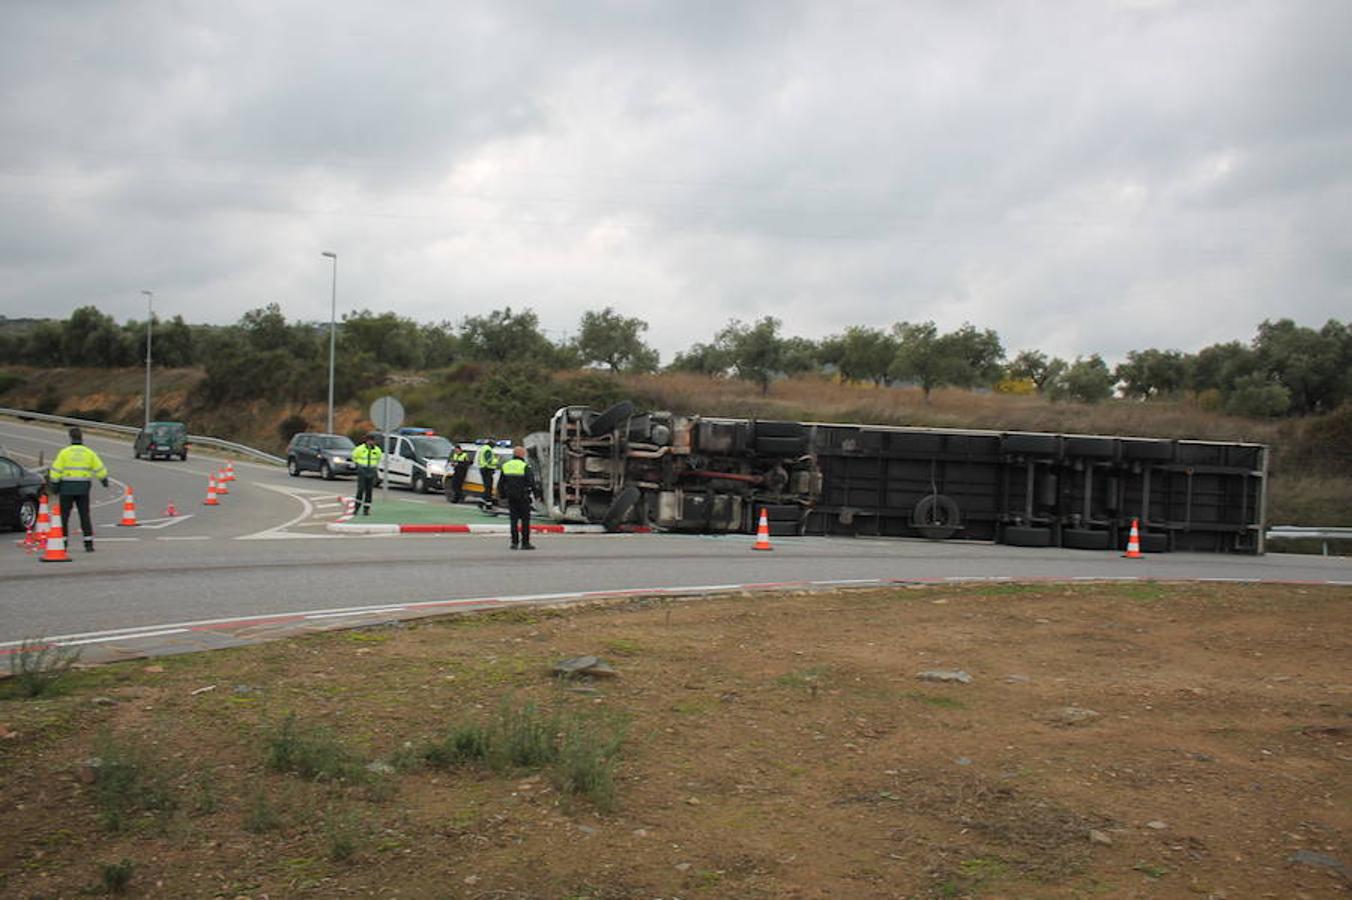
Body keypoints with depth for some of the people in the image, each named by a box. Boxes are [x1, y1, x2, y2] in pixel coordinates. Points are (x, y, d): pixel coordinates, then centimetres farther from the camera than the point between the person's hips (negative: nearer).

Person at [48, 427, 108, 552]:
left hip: (67, 488, -2)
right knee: (85, 516, 4)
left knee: (64, 516, 6)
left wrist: (54, 485, 3)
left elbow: (56, 471, -5)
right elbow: (100, 468, 8)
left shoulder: (64, 452, -3)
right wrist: (104, 479, 24)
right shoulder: (89, 453, 3)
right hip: (83, 488, 2)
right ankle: (89, 544, -1)